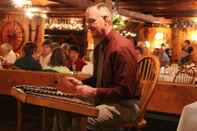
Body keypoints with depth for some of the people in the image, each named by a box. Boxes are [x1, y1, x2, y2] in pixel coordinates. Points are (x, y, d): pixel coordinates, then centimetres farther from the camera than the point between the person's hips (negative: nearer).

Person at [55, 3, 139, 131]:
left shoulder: (122, 47, -19)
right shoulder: (99, 47, 12)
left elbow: (125, 90, -21)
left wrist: (94, 92, -23)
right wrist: (80, 84, 6)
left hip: (124, 105, -9)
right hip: (104, 100, 9)